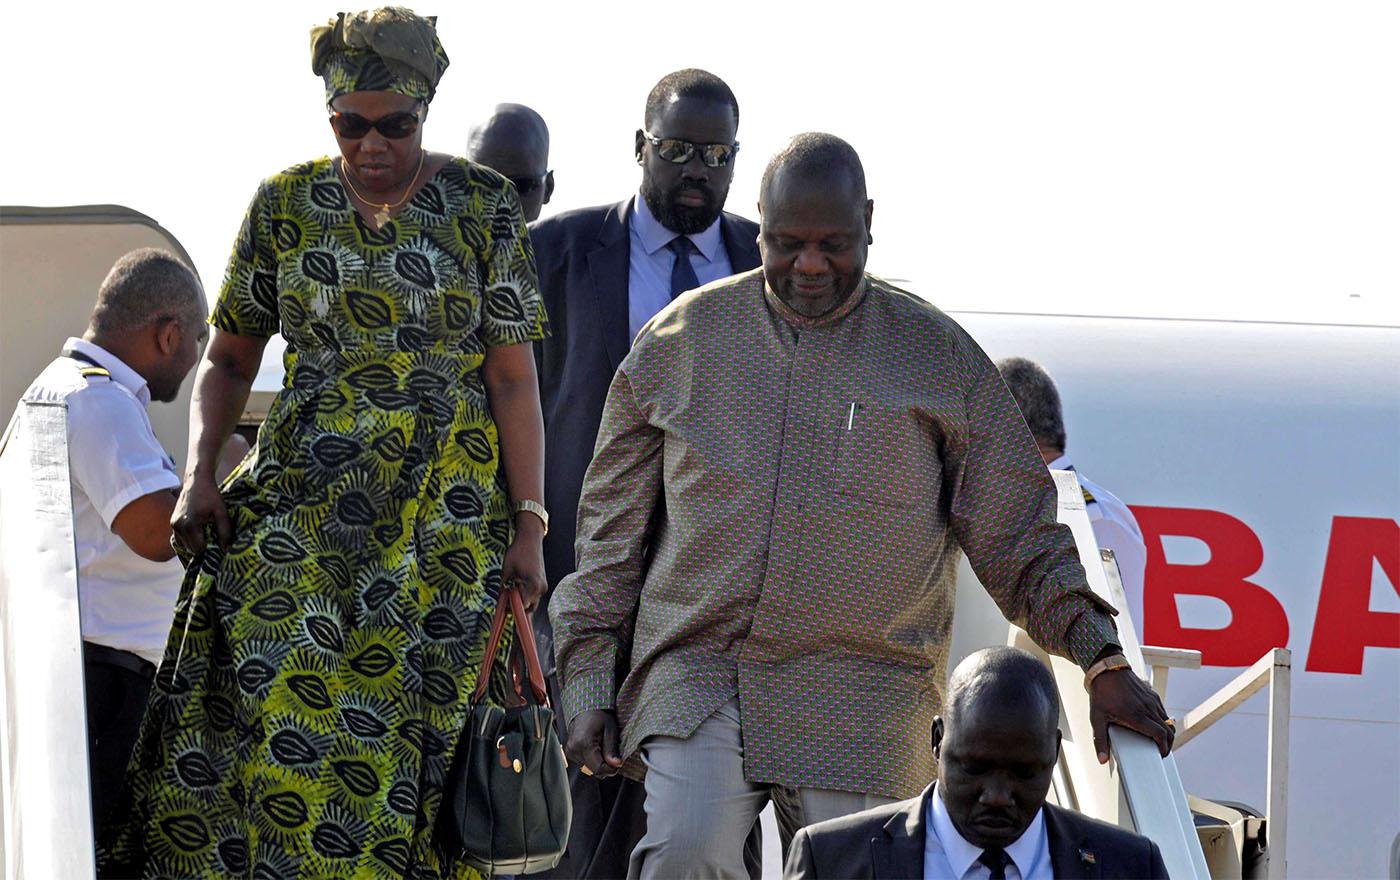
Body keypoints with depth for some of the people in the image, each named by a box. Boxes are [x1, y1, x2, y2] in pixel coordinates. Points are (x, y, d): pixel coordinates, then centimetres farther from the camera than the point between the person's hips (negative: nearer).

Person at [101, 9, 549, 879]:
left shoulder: (483, 205, 0)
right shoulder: (286, 205, 6)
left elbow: (513, 377, -1)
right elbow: (230, 357, 12)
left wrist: (529, 523, -6)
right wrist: (200, 473, -3)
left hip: (444, 509, -1)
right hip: (303, 502, 2)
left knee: (408, 728, -6)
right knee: (282, 719, -10)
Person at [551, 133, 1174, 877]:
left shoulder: (937, 357, 6)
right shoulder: (682, 340, 8)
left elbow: (1019, 538, 9)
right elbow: (612, 526, 14)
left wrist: (1102, 660, -3)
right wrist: (587, 686, 9)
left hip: (862, 697, 0)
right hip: (696, 670, 0)